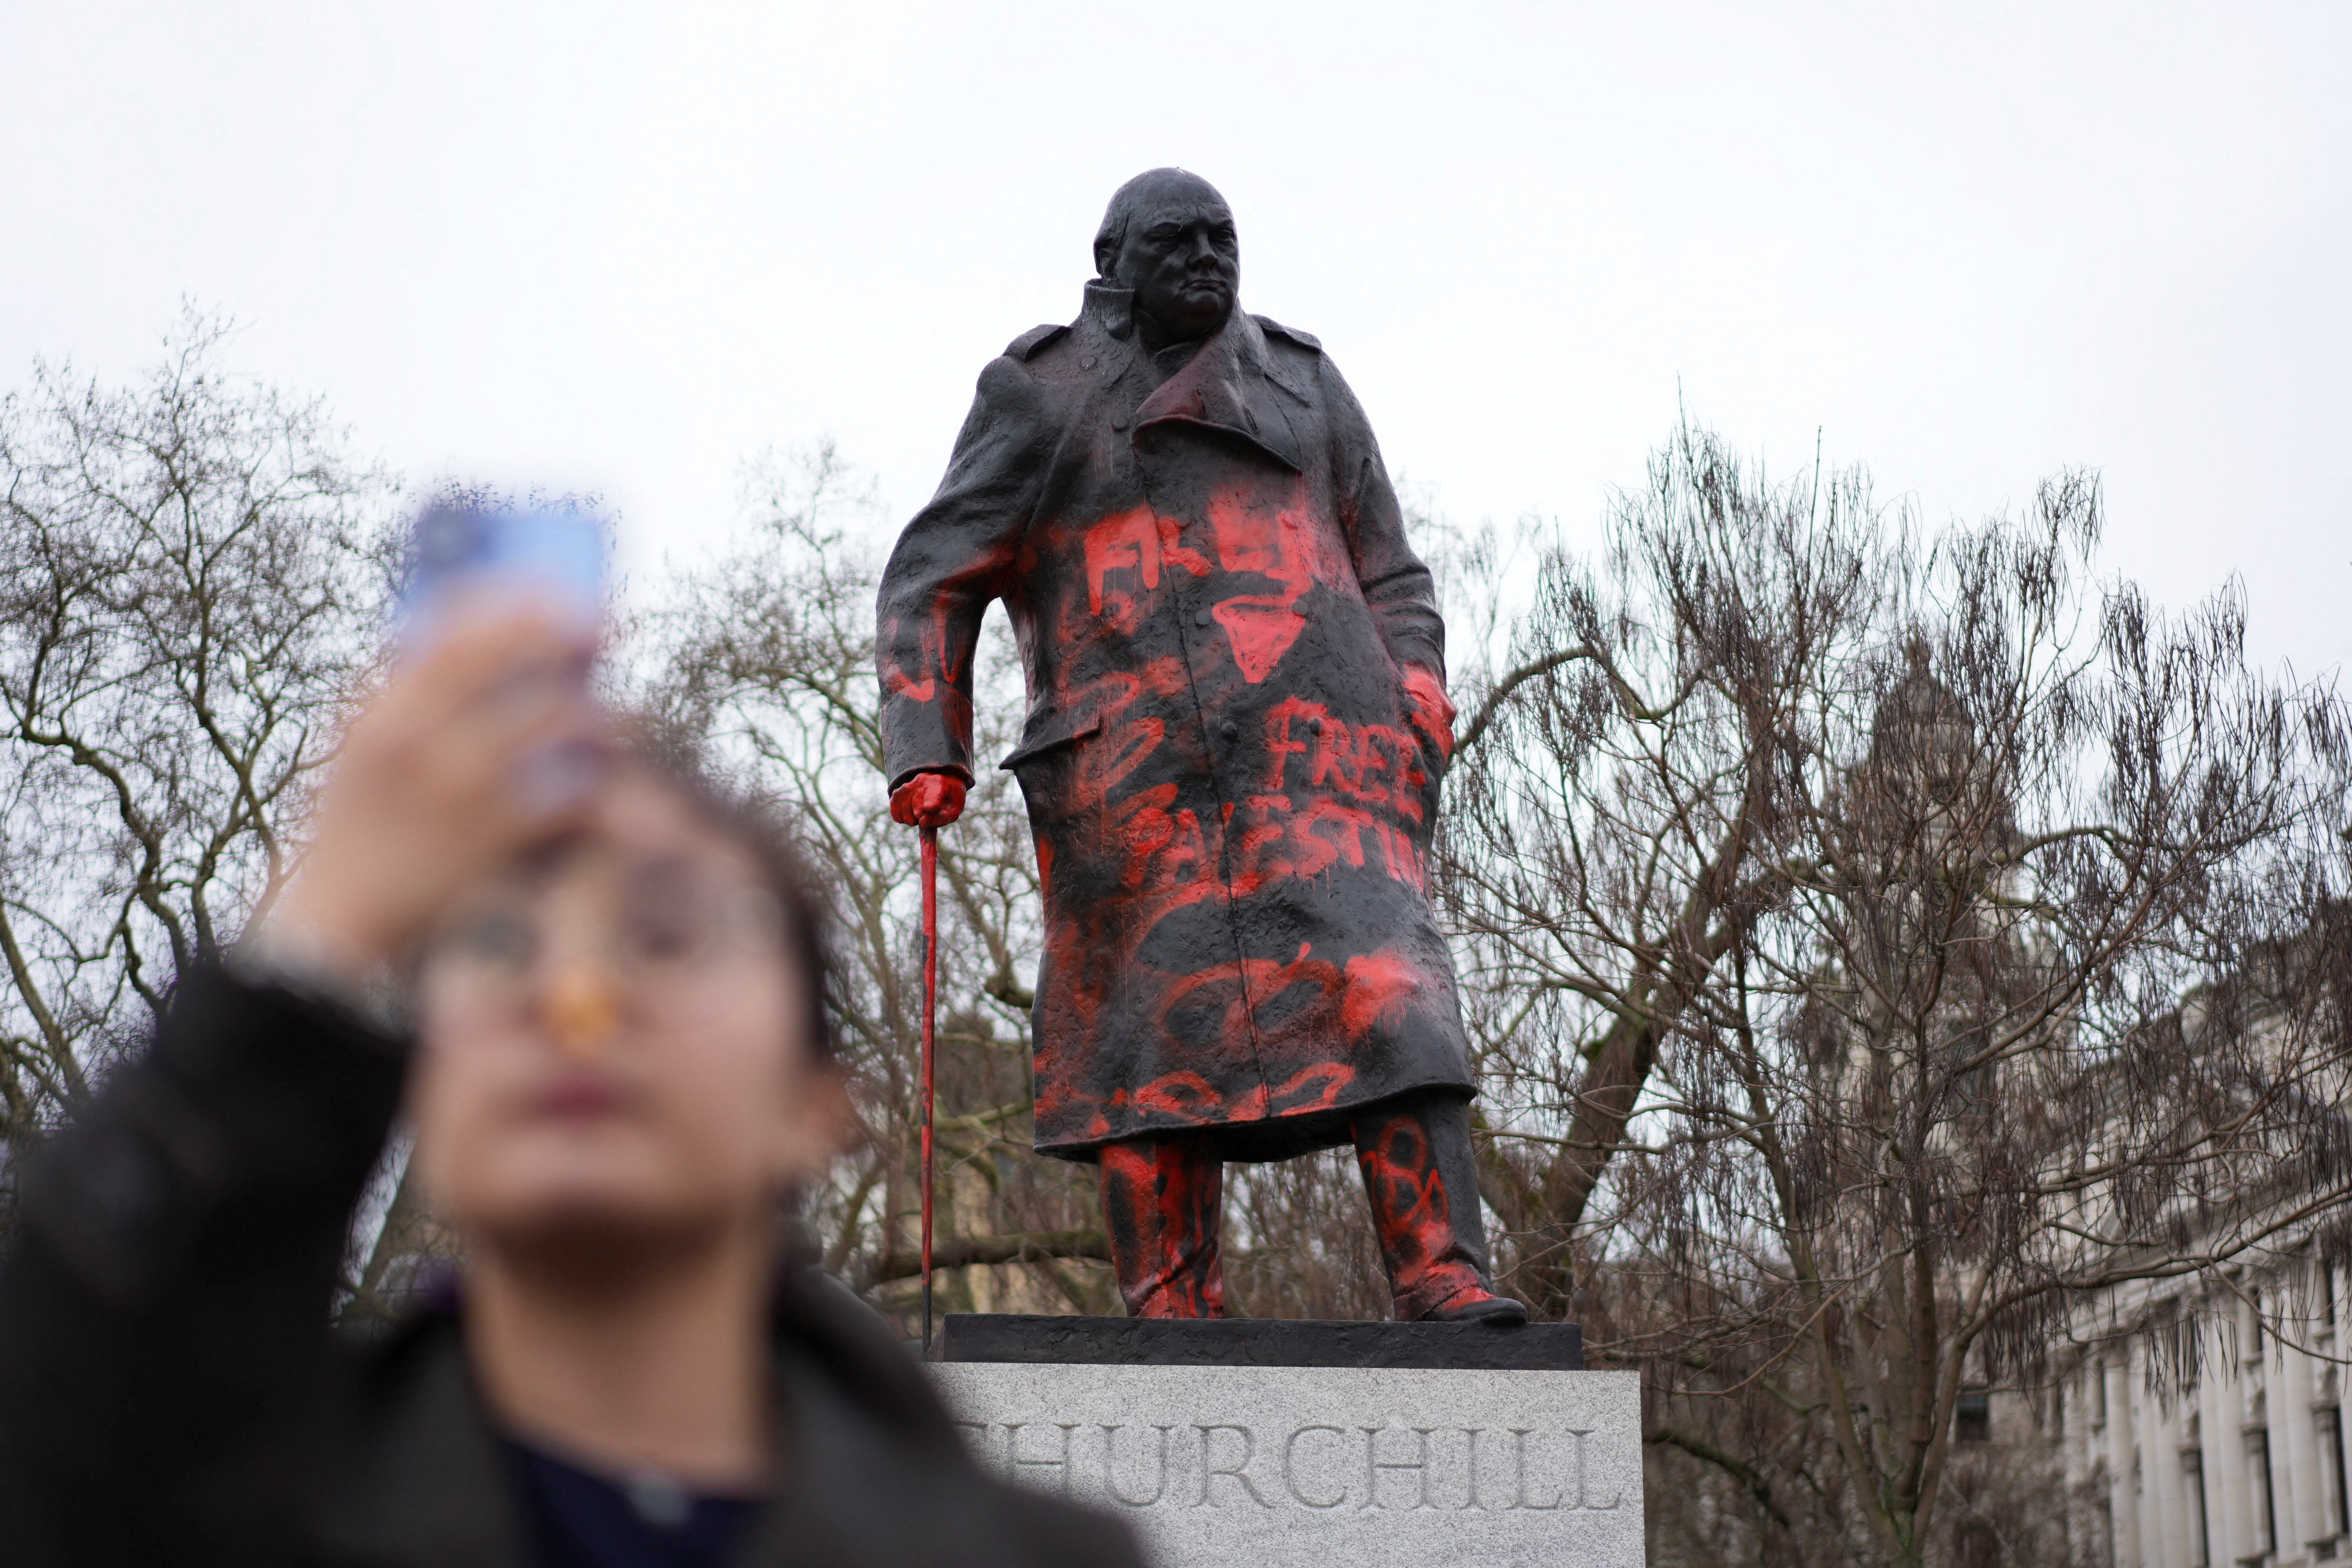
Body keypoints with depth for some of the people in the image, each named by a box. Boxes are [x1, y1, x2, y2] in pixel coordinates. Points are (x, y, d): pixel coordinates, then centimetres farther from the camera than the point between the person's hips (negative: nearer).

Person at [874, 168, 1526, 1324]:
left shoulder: (1301, 385, 22)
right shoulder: (1041, 396, 14)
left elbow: (1389, 579, 21)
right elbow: (932, 581, 10)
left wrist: (1417, 717, 4)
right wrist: (926, 750, -4)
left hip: (1311, 741, 1)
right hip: (1131, 771, -1)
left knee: (1381, 984, -15)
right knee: (1156, 1023, -4)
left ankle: (1442, 1278, -22)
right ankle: (1169, 1314, 1)